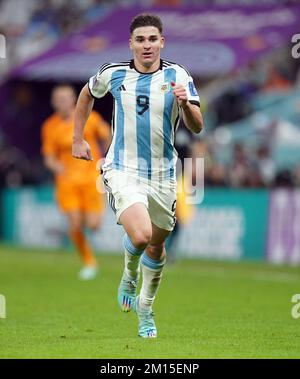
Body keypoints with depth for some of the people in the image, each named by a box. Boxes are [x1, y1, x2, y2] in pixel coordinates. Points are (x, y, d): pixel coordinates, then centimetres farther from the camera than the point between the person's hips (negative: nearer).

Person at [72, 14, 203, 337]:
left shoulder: (178, 77, -6)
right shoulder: (113, 74, -3)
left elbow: (196, 127, -13)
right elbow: (87, 94, 19)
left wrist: (185, 103, -33)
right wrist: (78, 139, 17)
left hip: (162, 175, 2)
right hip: (122, 171, -2)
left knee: (156, 246, 13)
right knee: (140, 235, -24)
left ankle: (145, 308, 37)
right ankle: (129, 276, 10)